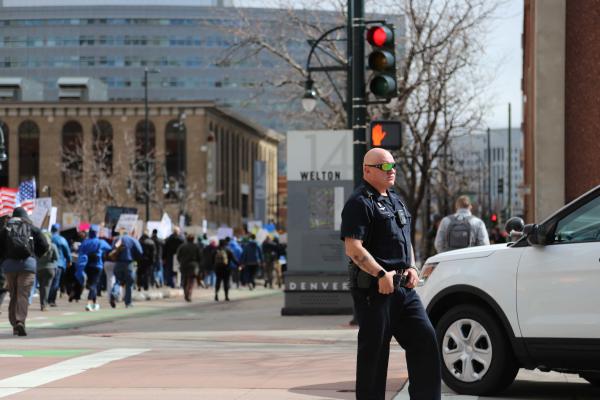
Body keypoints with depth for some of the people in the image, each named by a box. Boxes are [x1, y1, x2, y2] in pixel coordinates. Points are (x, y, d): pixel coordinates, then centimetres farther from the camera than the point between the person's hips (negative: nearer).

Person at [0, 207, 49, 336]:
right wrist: (34, 256, 17)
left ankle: (14, 323, 10)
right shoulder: (33, 229, 7)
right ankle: (20, 321, -24)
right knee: (23, 294, -7)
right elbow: (44, 246, 2)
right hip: (28, 264, -2)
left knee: (13, 295, 12)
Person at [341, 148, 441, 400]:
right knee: (374, 351, -2)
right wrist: (381, 274, -24)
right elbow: (353, 248, -18)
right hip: (373, 289, -8)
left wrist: (412, 268, 9)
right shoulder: (360, 203, -8)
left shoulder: (395, 200, 20)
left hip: (403, 287, 8)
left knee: (425, 339, 2)